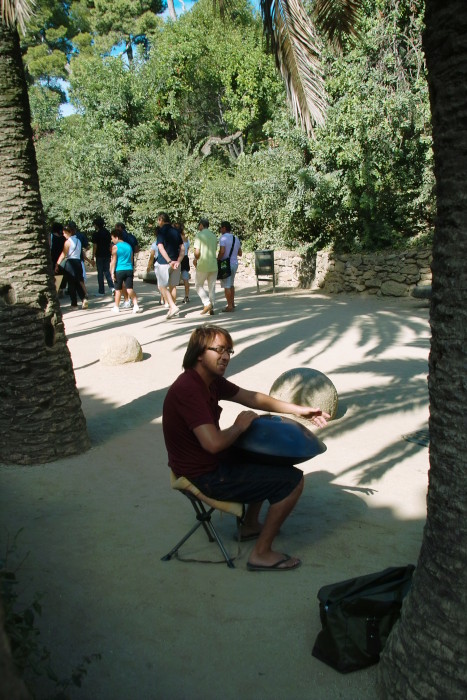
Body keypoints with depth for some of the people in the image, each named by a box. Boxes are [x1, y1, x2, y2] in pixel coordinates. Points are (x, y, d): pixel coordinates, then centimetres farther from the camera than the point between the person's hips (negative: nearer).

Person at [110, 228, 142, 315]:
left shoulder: (115, 247, -5)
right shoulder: (129, 246, 12)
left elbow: (114, 261, -9)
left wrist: (112, 272, -8)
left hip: (119, 271, -4)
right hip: (129, 269, 4)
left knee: (118, 290, 8)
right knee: (130, 289, 2)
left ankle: (116, 307, 17)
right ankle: (136, 306, -10)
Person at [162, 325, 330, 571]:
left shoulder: (210, 380, 3)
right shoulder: (188, 389, -27)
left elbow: (252, 397, 12)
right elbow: (213, 443, -34)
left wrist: (298, 410, 9)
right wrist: (239, 427, -15)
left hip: (213, 463, 10)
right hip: (206, 477, -10)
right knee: (293, 480, -9)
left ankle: (251, 525, 35)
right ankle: (262, 553, 2)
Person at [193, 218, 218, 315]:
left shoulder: (200, 235, -7)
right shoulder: (213, 235, 12)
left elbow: (197, 252, -14)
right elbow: (215, 250, 15)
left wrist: (195, 259, 8)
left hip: (203, 265, -5)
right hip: (213, 265, 5)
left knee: (199, 285, 9)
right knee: (212, 287, 10)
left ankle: (207, 303, -7)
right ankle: (211, 308, 10)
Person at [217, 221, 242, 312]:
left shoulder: (223, 237, -12)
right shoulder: (236, 238, 11)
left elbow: (222, 251, -22)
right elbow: (240, 253, 15)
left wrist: (217, 260, -11)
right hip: (235, 263, 8)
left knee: (226, 286, -2)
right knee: (231, 284, 19)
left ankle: (230, 306, -2)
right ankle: (232, 304, 23)